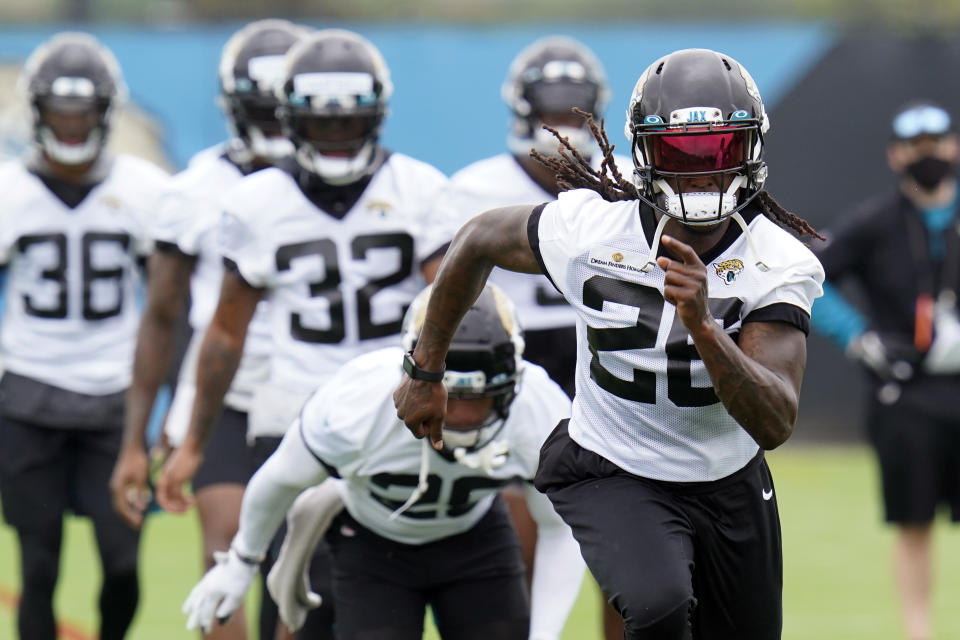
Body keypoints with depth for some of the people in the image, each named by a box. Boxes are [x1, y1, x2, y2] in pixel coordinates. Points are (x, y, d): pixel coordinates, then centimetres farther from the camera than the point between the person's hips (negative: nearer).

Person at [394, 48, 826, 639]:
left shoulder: (779, 267, -20)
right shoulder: (587, 230, -20)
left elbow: (775, 425, -30)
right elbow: (480, 241, 3)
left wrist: (702, 326, -45)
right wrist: (426, 373, 12)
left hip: (730, 484, 3)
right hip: (613, 476, -3)